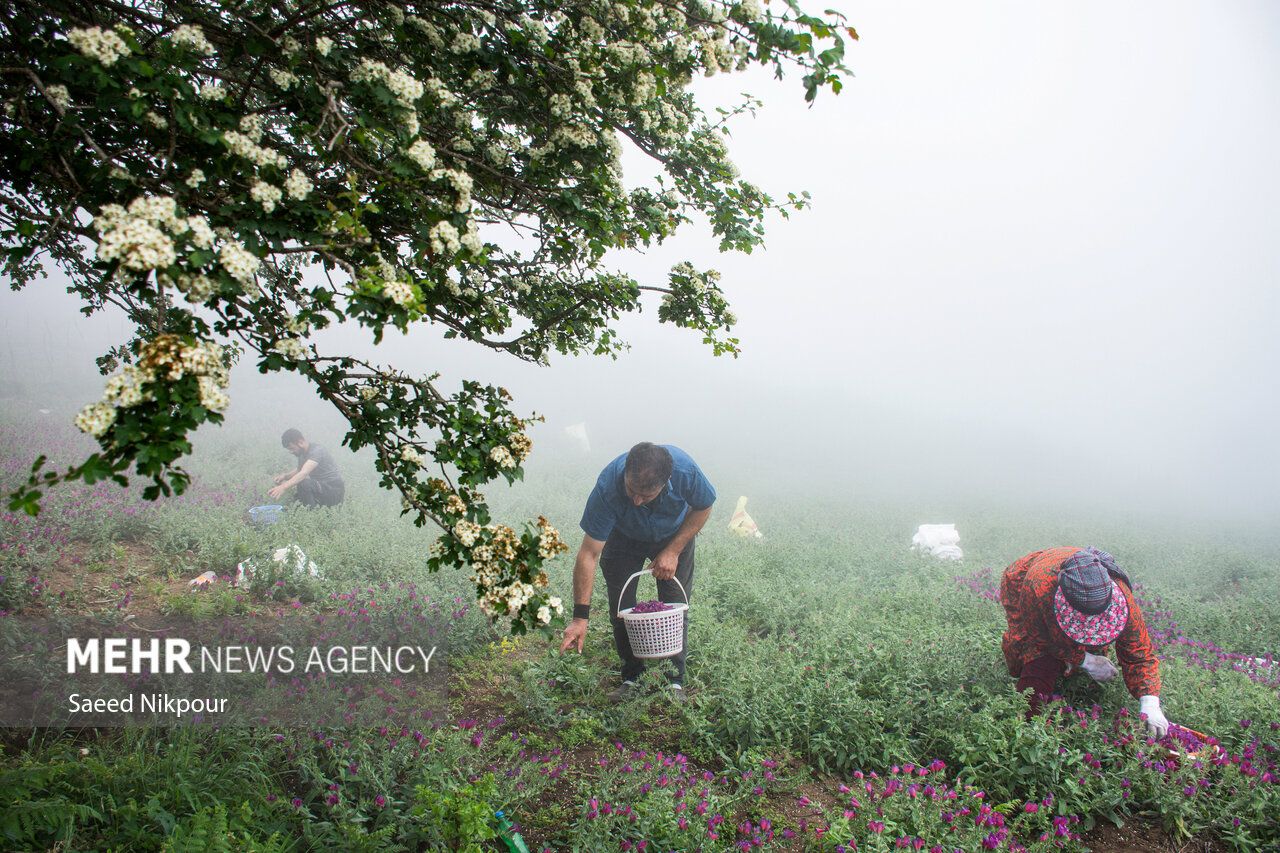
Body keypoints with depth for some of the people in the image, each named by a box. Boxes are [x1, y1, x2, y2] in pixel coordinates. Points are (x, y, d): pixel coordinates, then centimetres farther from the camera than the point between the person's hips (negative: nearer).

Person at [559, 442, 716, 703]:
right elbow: (588, 554, -36)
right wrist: (580, 617, -38)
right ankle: (632, 678, 13)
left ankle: (675, 681, 8)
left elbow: (703, 508, -14)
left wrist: (673, 552, -20)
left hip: (675, 535, 0)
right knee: (620, 608, -5)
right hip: (624, 536, 0)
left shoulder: (685, 471, -39)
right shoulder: (607, 487, -40)